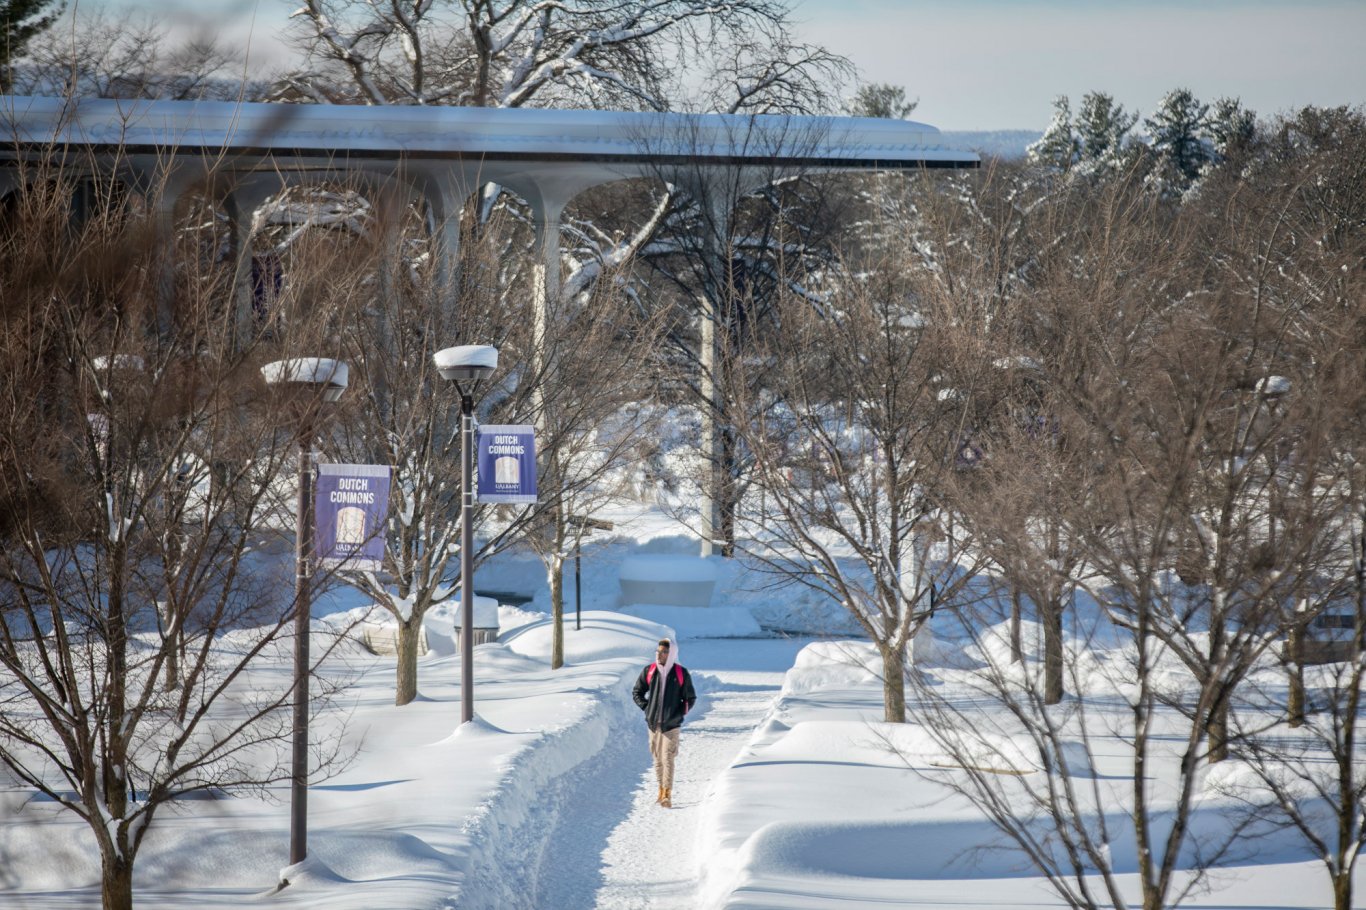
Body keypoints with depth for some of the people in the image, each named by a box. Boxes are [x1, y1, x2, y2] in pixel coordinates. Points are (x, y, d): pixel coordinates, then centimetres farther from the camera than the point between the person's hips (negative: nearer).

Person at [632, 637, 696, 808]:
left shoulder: (681, 674, -3)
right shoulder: (649, 672, 3)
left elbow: (690, 699, 5)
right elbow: (637, 692, 16)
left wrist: (679, 713, -4)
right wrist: (646, 708, 4)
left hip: (671, 724, -3)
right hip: (653, 723, 3)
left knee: (668, 758, -11)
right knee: (657, 758, 9)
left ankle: (667, 794, -12)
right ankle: (661, 790, 20)